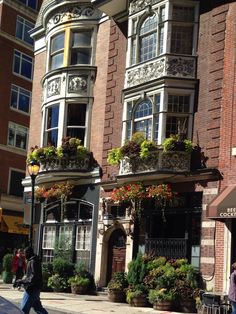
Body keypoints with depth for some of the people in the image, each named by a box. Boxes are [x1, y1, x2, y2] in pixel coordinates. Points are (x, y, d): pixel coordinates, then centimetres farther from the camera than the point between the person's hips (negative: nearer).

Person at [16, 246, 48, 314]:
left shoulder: (33, 262, -19)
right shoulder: (31, 261, 14)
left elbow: (34, 277, -25)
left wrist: (23, 281, -22)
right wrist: (21, 280, 16)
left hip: (32, 289, -10)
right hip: (33, 289, 10)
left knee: (24, 308, -2)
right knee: (37, 307, 15)